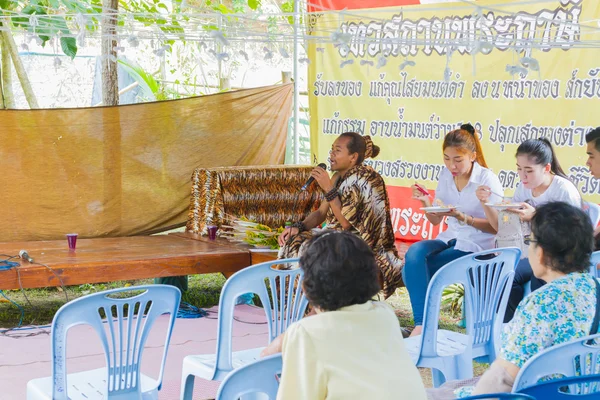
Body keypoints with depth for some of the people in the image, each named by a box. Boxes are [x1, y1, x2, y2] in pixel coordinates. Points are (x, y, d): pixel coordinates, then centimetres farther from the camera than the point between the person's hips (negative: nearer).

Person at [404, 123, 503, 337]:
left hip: (476, 246, -6)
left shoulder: (487, 180, -12)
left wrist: (464, 218, -25)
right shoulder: (445, 176, 4)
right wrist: (426, 203, -10)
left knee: (413, 271, -24)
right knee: (414, 252, -26)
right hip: (450, 238, 6)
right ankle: (421, 322, -25)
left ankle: (423, 322, -10)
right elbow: (435, 220, 11)